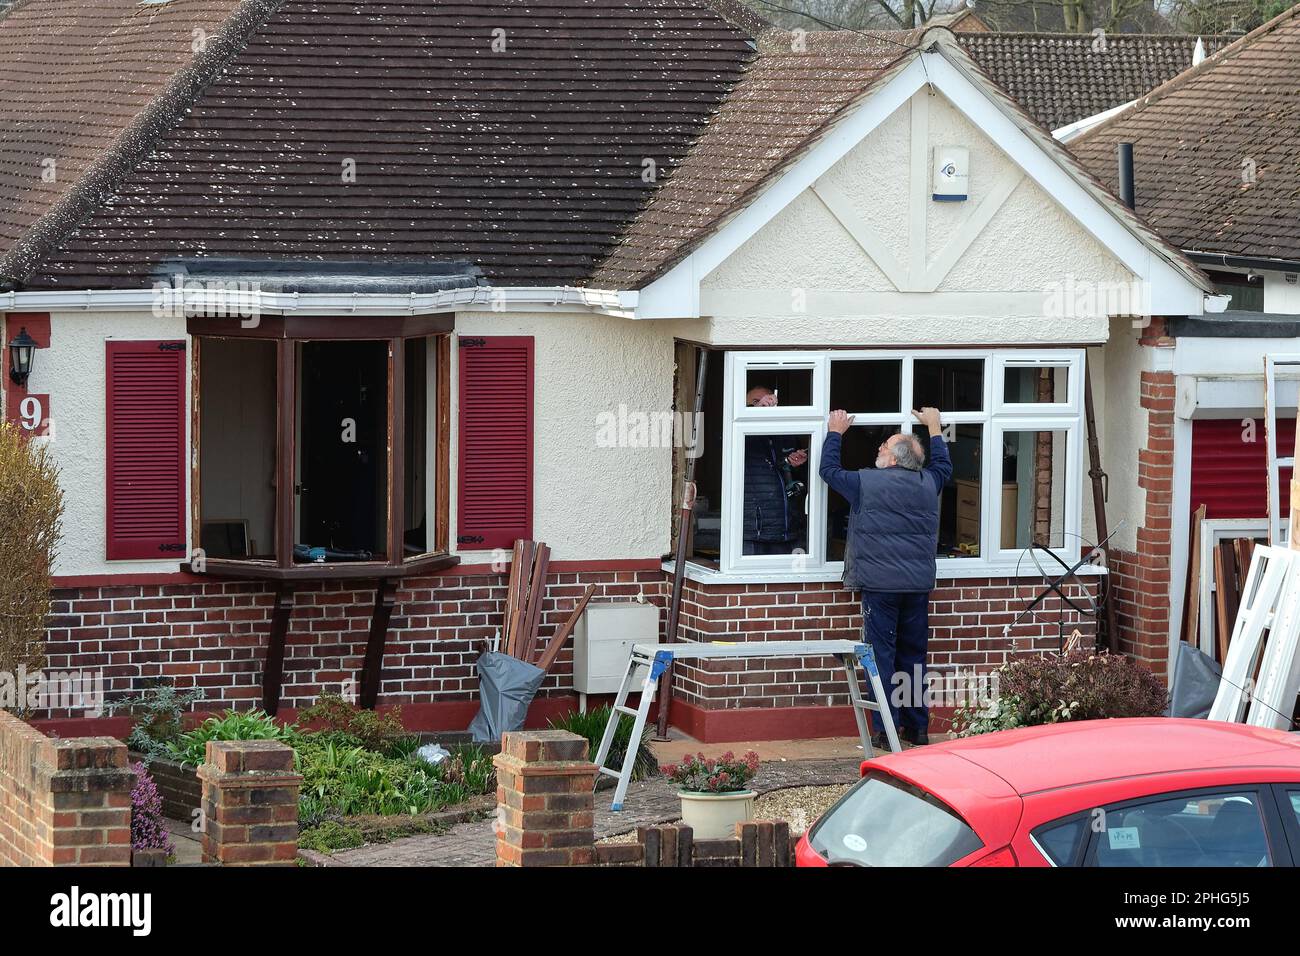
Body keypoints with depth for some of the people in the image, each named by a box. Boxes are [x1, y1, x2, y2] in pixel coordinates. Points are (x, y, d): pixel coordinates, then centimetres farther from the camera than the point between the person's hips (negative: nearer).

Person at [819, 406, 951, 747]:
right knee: (914, 654, 12)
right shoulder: (927, 483, 6)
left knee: (882, 655, -2)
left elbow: (829, 470, 8)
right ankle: (918, 727, 16)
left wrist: (835, 433, 22)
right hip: (919, 584, 5)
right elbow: (943, 465, 30)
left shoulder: (866, 482, -7)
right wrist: (934, 428, 42)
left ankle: (885, 729, -5)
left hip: (880, 585, -5)